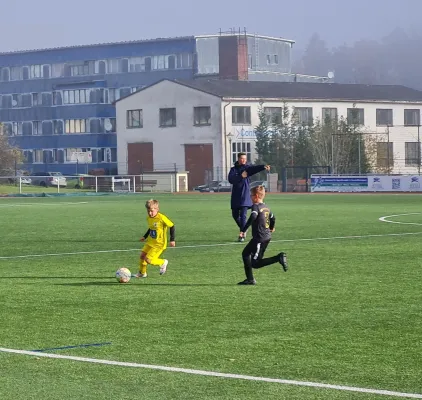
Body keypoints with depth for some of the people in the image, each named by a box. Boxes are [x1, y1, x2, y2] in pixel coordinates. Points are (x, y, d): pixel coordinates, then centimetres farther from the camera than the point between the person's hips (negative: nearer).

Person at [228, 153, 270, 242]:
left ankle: (242, 234, -8)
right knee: (235, 215, 11)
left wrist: (263, 167, -41)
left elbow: (255, 168, -21)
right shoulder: (233, 169, 6)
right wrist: (241, 176, -24)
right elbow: (231, 179, -11)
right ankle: (243, 230, 32)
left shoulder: (248, 168, 1)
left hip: (245, 196, -3)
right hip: (235, 197, 3)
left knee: (243, 215, -11)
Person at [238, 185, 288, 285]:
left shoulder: (256, 206, -12)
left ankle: (278, 258, -16)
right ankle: (250, 279, 16)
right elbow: (272, 217, 29)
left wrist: (244, 230, -28)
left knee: (255, 263, -7)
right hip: (267, 236, 9)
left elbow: (252, 217, -30)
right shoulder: (266, 207, 14)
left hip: (260, 238, -9)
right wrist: (272, 228, 49)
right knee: (245, 253, 18)